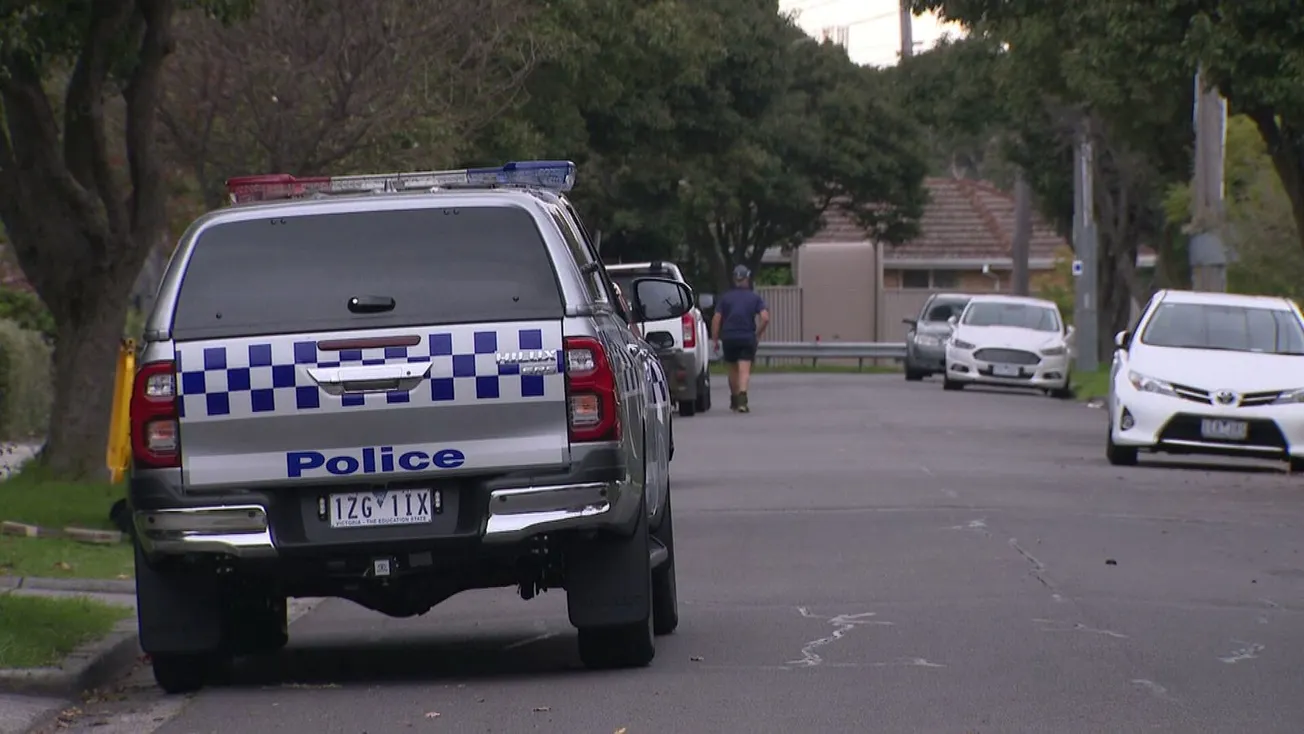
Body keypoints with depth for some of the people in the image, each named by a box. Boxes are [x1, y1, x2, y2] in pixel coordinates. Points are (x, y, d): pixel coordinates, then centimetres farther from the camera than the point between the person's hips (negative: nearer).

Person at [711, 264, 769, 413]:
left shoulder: (725, 298, 4)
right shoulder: (755, 298, 2)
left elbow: (716, 319, -2)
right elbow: (765, 318, -10)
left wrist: (715, 339, 3)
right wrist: (758, 334, 4)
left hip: (729, 338, 1)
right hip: (748, 338, -1)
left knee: (733, 371, 17)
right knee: (744, 370, -6)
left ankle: (734, 401, 29)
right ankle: (742, 397, -28)